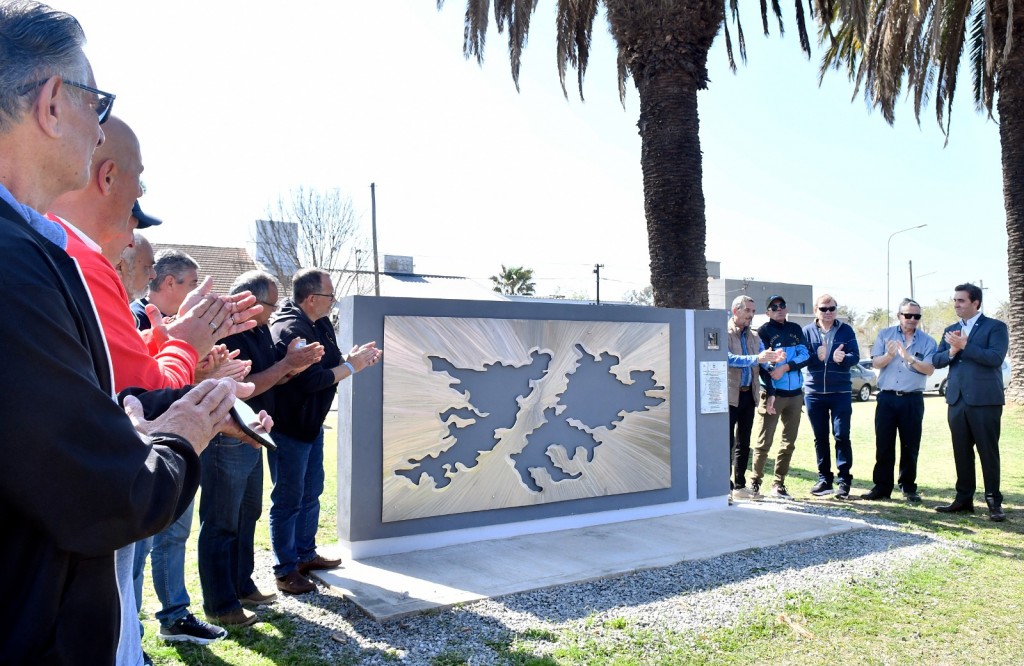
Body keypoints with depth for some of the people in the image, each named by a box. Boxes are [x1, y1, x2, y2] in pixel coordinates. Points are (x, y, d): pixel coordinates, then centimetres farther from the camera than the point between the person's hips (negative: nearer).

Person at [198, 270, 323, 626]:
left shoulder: (260, 331, 8)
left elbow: (270, 380, 12)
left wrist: (296, 364, -6)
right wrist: (287, 364, -21)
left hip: (251, 440, 10)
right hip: (226, 444, -9)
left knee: (247, 516, 19)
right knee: (221, 524, 2)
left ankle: (242, 587, 35)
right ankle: (219, 605, 14)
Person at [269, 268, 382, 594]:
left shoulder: (320, 324, 5)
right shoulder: (291, 331, -25)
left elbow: (327, 364, 11)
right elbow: (312, 380, -28)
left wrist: (355, 358, -6)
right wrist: (351, 365, -19)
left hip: (312, 423, 10)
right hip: (289, 429, -10)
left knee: (311, 493, 20)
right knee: (288, 500, 3)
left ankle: (305, 554, 36)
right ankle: (285, 570, 18)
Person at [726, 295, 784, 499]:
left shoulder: (754, 336, 15)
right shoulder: (723, 333, -6)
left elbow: (762, 358, 7)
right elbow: (728, 358, -20)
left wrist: (772, 358, -15)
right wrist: (756, 359, -29)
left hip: (748, 394, 7)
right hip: (729, 395, -7)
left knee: (744, 443, 12)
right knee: (727, 442, -4)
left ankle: (740, 486, 20)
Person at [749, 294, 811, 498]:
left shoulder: (795, 329, 13)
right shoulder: (764, 331, -1)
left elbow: (805, 356, 4)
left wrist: (786, 367, -15)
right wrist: (770, 394, -17)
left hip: (795, 393, 5)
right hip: (773, 393, -5)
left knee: (789, 443, 8)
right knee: (764, 442, -4)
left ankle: (779, 485, 17)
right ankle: (755, 482, 8)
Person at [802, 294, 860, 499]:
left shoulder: (846, 330, 4)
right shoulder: (807, 331, 5)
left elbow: (855, 356, -4)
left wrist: (843, 358, -26)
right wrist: (816, 356, -24)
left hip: (840, 392, -1)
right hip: (814, 392, 2)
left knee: (842, 436, -3)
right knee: (820, 437, 9)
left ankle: (844, 480, 4)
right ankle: (824, 479, 18)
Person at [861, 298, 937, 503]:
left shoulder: (927, 341, 3)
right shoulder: (885, 335, 6)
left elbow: (929, 369, -8)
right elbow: (876, 363, -1)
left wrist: (910, 358, -22)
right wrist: (889, 355, -21)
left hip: (912, 399, 0)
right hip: (886, 397, 0)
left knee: (910, 446, 6)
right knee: (883, 444, 3)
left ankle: (909, 488, 18)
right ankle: (881, 487, 10)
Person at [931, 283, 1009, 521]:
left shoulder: (995, 327, -1)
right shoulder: (950, 331, 15)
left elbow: (996, 357, -16)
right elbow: (935, 360, 8)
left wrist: (964, 346, -17)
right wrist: (951, 351, -10)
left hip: (984, 399, -5)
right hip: (957, 399, 5)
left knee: (988, 451, 1)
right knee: (961, 452, 10)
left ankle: (994, 501, 10)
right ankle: (964, 498, 18)